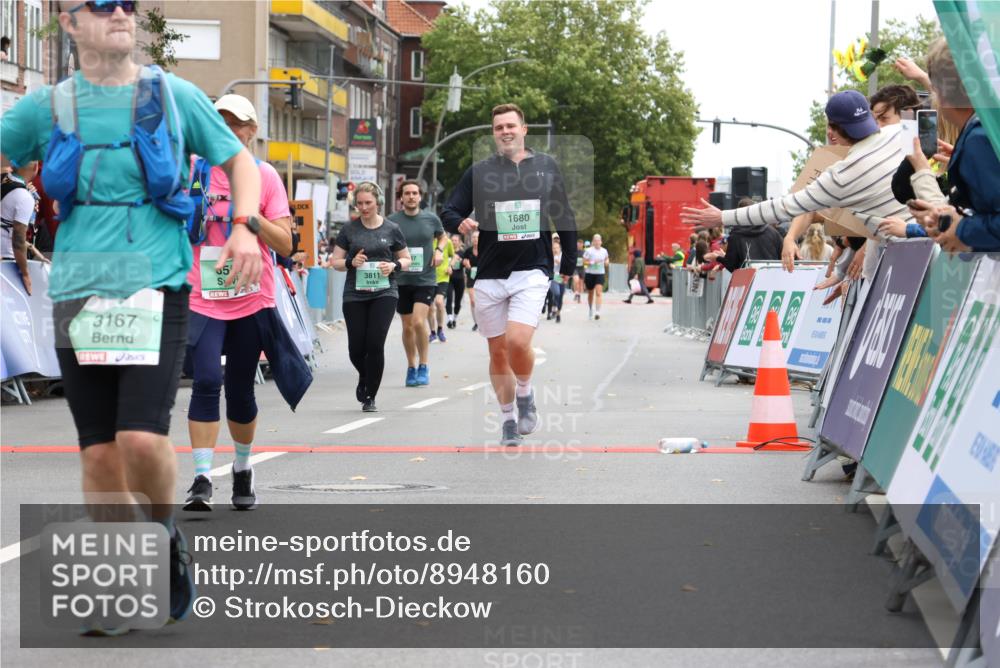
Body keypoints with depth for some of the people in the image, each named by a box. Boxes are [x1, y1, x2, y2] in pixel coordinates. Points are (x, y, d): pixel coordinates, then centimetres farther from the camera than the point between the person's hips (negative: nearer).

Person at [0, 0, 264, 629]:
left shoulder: (175, 95, 5)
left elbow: (238, 158, 13)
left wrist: (244, 225, -2)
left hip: (157, 288, -2)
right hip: (79, 292, 2)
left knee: (143, 438, -17)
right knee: (99, 453, 2)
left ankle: (165, 535, 14)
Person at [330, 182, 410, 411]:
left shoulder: (391, 229, 5)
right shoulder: (349, 229, 5)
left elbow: (406, 260, 13)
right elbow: (336, 262, 9)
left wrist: (394, 266, -8)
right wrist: (351, 262, -12)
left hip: (384, 292, -1)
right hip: (355, 295, 1)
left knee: (375, 343, -11)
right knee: (356, 348, 0)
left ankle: (370, 397, 2)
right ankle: (364, 377, 35)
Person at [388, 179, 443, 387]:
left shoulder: (431, 219, 0)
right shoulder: (392, 221, -3)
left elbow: (442, 236, 20)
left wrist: (439, 251, 1)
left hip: (425, 279, -1)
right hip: (402, 281, 1)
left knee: (418, 322, -17)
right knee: (407, 327, 9)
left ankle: (423, 367, -3)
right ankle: (411, 367, 26)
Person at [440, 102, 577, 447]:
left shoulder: (546, 167, 7)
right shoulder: (479, 171, 5)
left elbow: (564, 219, 13)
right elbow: (449, 212, 7)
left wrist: (569, 266, 11)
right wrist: (460, 223, -16)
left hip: (532, 272, -2)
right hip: (489, 276, 2)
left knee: (518, 340, -21)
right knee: (497, 351, 7)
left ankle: (526, 396, 7)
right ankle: (508, 421, 22)